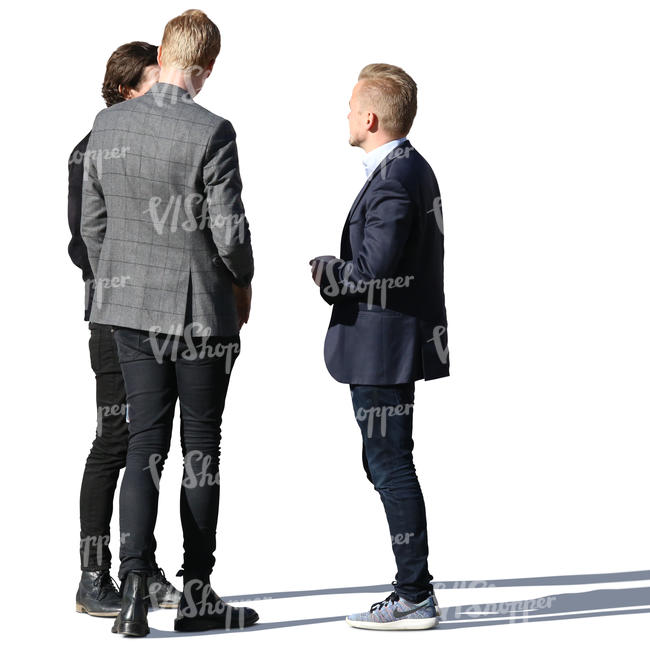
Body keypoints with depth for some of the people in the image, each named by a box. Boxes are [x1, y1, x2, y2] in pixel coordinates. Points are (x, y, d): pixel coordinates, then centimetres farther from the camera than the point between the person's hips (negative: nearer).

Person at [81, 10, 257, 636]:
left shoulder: (108, 125, 0)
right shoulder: (212, 133, -16)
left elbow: (92, 221, 7)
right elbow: (230, 230, -14)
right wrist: (242, 283, 6)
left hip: (130, 305, 5)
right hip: (200, 307, -4)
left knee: (144, 444, 8)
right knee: (200, 449, 6)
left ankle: (133, 588, -2)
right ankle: (196, 594, 12)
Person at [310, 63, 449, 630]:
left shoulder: (392, 183, -18)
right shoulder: (415, 169, 14)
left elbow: (373, 269, -24)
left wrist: (319, 270, -9)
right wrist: (337, 274, 9)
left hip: (384, 346, -11)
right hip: (398, 342, 11)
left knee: (391, 466, -5)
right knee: (385, 464, 16)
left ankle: (415, 598, 0)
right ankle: (414, 590, 21)